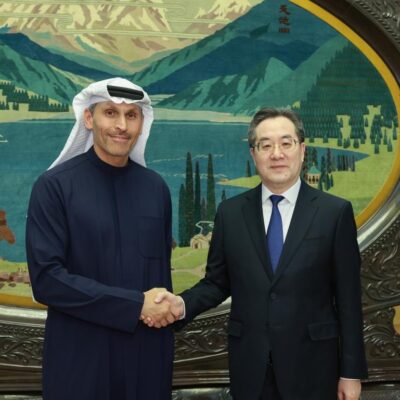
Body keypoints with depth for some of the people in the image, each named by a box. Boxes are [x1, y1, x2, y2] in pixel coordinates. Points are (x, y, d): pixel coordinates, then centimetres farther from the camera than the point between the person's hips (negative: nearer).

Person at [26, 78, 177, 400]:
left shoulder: (156, 188, 5)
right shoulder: (54, 186, -8)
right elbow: (46, 279, -15)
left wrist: (162, 310, -4)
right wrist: (135, 305, -16)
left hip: (149, 355, 4)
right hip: (81, 357, -3)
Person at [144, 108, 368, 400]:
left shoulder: (335, 212, -6)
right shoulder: (230, 212, 1)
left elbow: (348, 297, -4)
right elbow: (217, 282, 7)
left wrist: (351, 372, -3)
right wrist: (183, 304, -14)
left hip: (311, 364, -2)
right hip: (250, 366, 2)